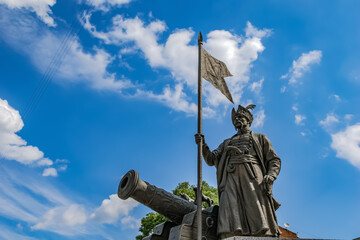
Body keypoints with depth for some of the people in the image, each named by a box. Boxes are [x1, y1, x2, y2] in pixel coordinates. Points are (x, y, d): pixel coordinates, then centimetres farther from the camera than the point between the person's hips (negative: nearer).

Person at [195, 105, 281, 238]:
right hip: (231, 179, 2)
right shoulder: (227, 143, 35)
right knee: (230, 230, -19)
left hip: (253, 177, -2)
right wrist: (203, 146, 3)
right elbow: (211, 160, 22)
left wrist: (270, 176, -4)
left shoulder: (260, 138, 28)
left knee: (261, 230, -18)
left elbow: (274, 160, 17)